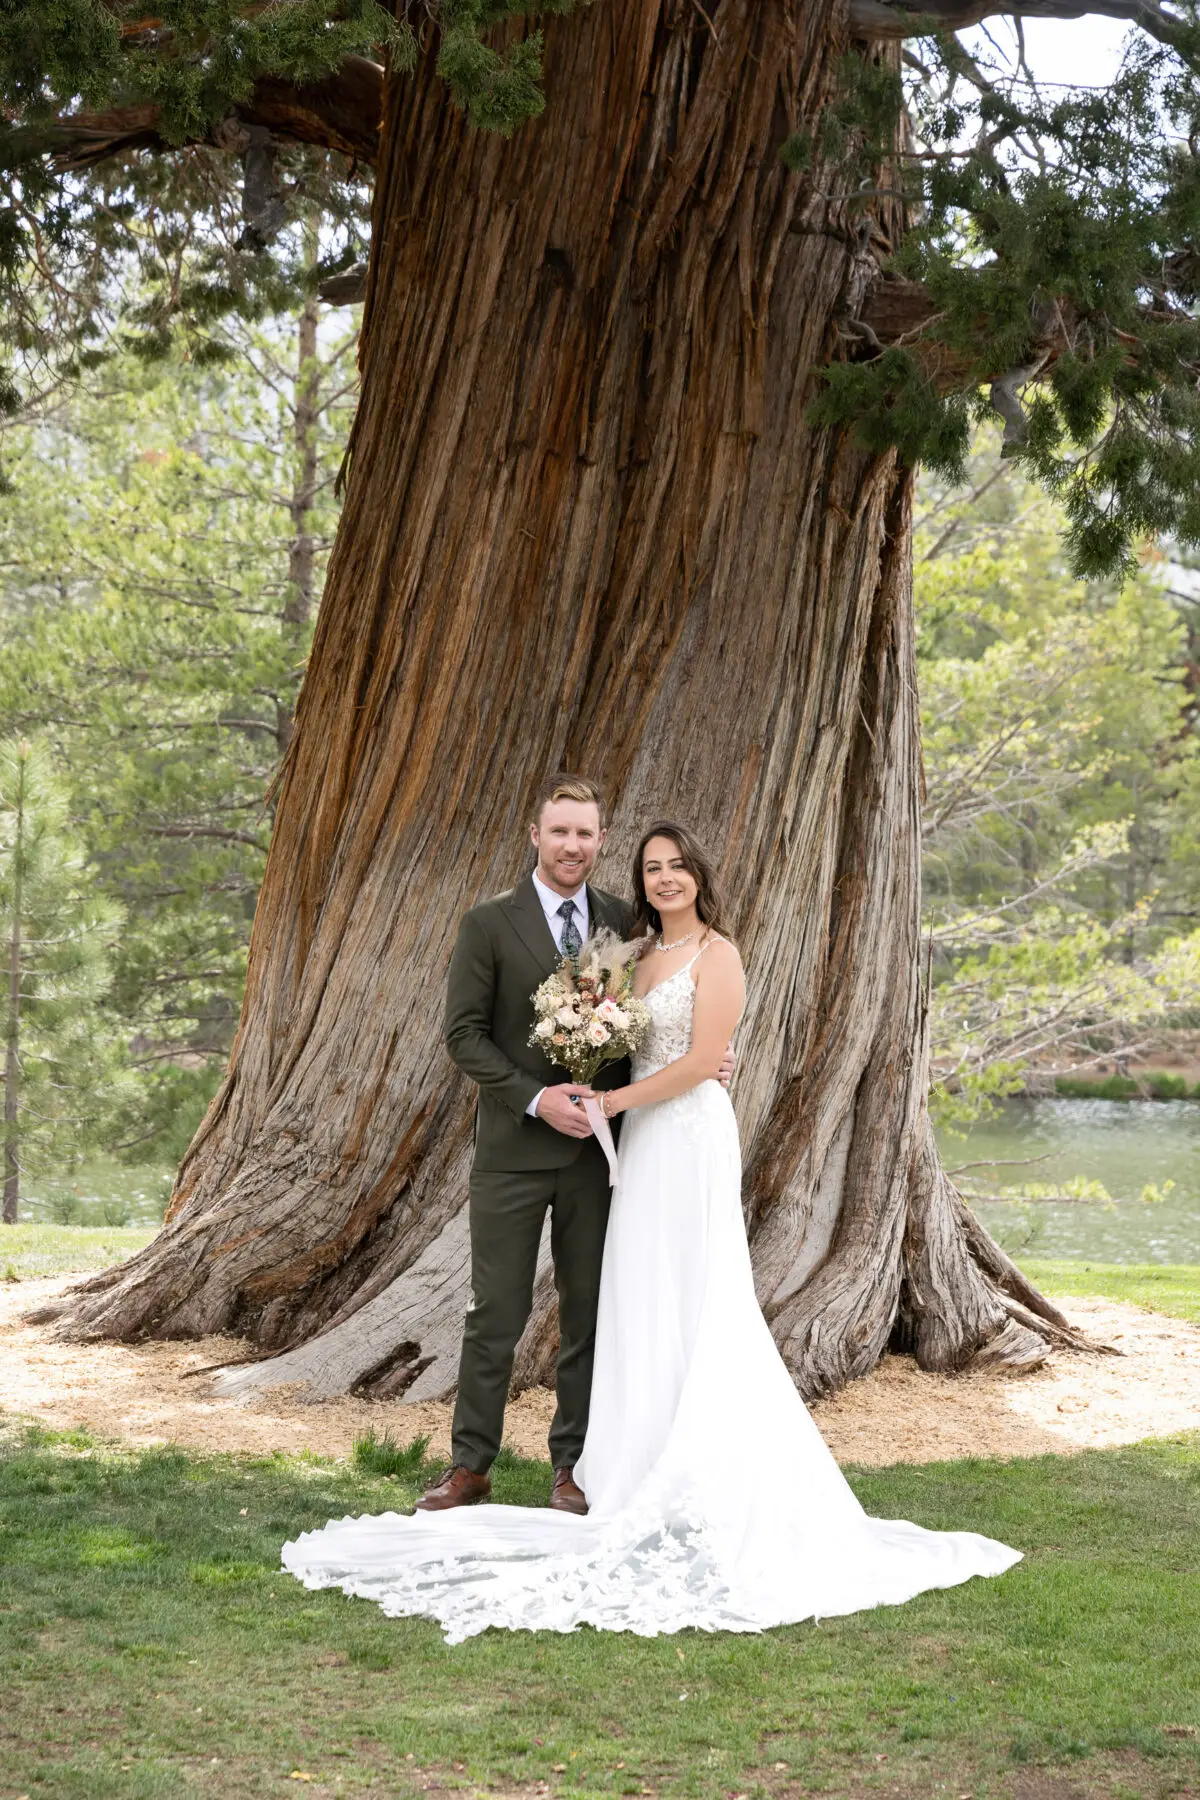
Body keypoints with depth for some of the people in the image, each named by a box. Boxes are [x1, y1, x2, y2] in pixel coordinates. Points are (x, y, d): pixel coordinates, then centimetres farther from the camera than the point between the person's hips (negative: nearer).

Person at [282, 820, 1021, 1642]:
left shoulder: (715, 952, -9)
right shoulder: (648, 956, 16)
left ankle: (703, 1478, 0)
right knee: (647, 1305, 8)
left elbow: (702, 1061, -16)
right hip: (644, 1140, 8)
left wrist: (614, 1100, -11)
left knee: (693, 1305, -5)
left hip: (690, 1137, -8)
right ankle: (657, 1461, 13)